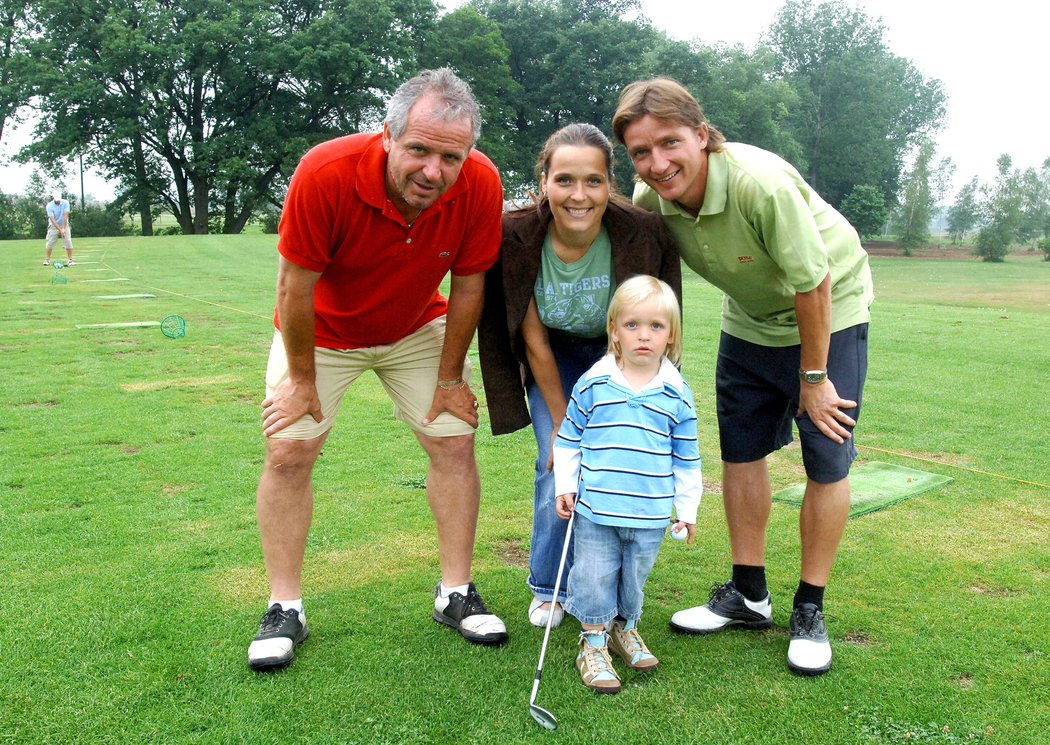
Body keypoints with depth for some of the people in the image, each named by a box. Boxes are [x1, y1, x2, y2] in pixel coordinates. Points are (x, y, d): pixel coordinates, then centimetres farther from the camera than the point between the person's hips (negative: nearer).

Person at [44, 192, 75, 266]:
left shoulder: (65, 203, -15)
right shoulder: (49, 206, -19)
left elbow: (65, 216, -21)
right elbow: (52, 219, -24)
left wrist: (64, 229, -29)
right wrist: (60, 230, -33)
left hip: (64, 225, 1)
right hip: (54, 226, -1)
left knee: (68, 242, -10)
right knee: (49, 243, -3)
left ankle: (70, 260, -6)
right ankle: (47, 260, 9)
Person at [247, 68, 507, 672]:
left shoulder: (481, 185, -28)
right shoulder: (326, 173, -37)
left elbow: (468, 285, -14)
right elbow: (296, 285, -25)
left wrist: (450, 378, -6)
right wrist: (302, 379, -15)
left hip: (418, 328, 2)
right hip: (322, 329, -2)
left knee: (456, 442, -2)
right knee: (289, 452, -7)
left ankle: (456, 594, 13)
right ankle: (286, 609, 7)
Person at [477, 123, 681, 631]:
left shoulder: (642, 236, -31)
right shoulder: (517, 238, -29)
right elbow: (534, 342, -18)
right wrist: (561, 422, -11)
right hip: (555, 357, 0)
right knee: (557, 466, -8)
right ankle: (550, 587, 15)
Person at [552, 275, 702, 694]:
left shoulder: (677, 393, 0)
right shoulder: (593, 384, -4)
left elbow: (687, 457, 7)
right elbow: (569, 439, 6)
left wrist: (688, 508, 8)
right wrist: (565, 486, 1)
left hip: (650, 514, 2)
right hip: (595, 509, -1)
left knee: (635, 578, 16)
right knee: (594, 578, 6)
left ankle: (625, 628, 40)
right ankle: (593, 644, 24)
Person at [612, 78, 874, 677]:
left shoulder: (759, 182, -36)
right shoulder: (649, 199, -19)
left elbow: (812, 285, -27)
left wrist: (813, 378, -18)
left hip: (830, 311, -5)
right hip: (750, 318, 5)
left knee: (827, 462, -4)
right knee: (741, 450, 6)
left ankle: (810, 609, 11)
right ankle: (748, 595, 21)